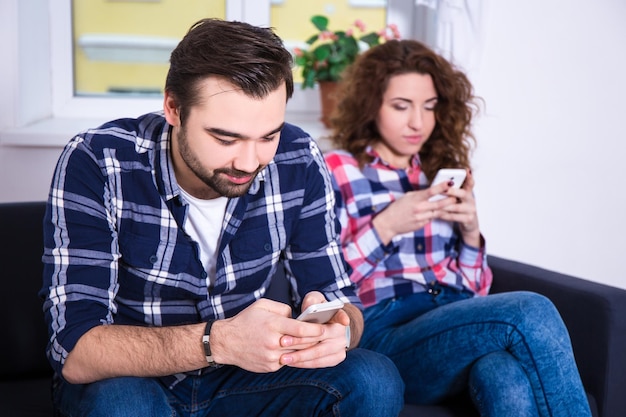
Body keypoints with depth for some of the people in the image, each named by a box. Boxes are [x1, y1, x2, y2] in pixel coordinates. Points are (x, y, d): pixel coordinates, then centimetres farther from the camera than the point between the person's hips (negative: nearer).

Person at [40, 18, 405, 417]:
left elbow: (339, 294, -6)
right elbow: (75, 350, -29)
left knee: (374, 380, -21)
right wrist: (218, 341, -45)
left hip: (240, 381, 3)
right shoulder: (96, 164, -25)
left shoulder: (298, 162, -14)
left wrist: (336, 330, -32)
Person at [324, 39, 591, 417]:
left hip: (460, 323, 4)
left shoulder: (444, 172, 21)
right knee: (531, 312, -30)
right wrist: (385, 226, -10)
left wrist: (470, 230, 2)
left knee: (510, 384, -35)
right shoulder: (335, 171, 7)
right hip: (386, 333, -4)